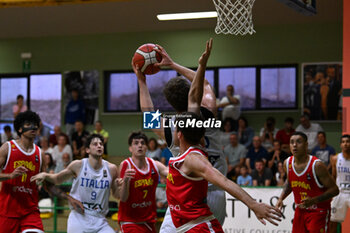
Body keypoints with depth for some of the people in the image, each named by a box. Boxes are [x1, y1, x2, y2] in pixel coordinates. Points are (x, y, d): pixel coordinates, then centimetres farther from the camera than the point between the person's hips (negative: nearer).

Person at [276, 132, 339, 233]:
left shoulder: (316, 165, -22)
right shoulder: (287, 163, -3)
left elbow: (334, 190, -18)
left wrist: (313, 200, -29)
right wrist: (281, 198, 3)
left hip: (319, 212, -6)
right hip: (300, 210, 6)